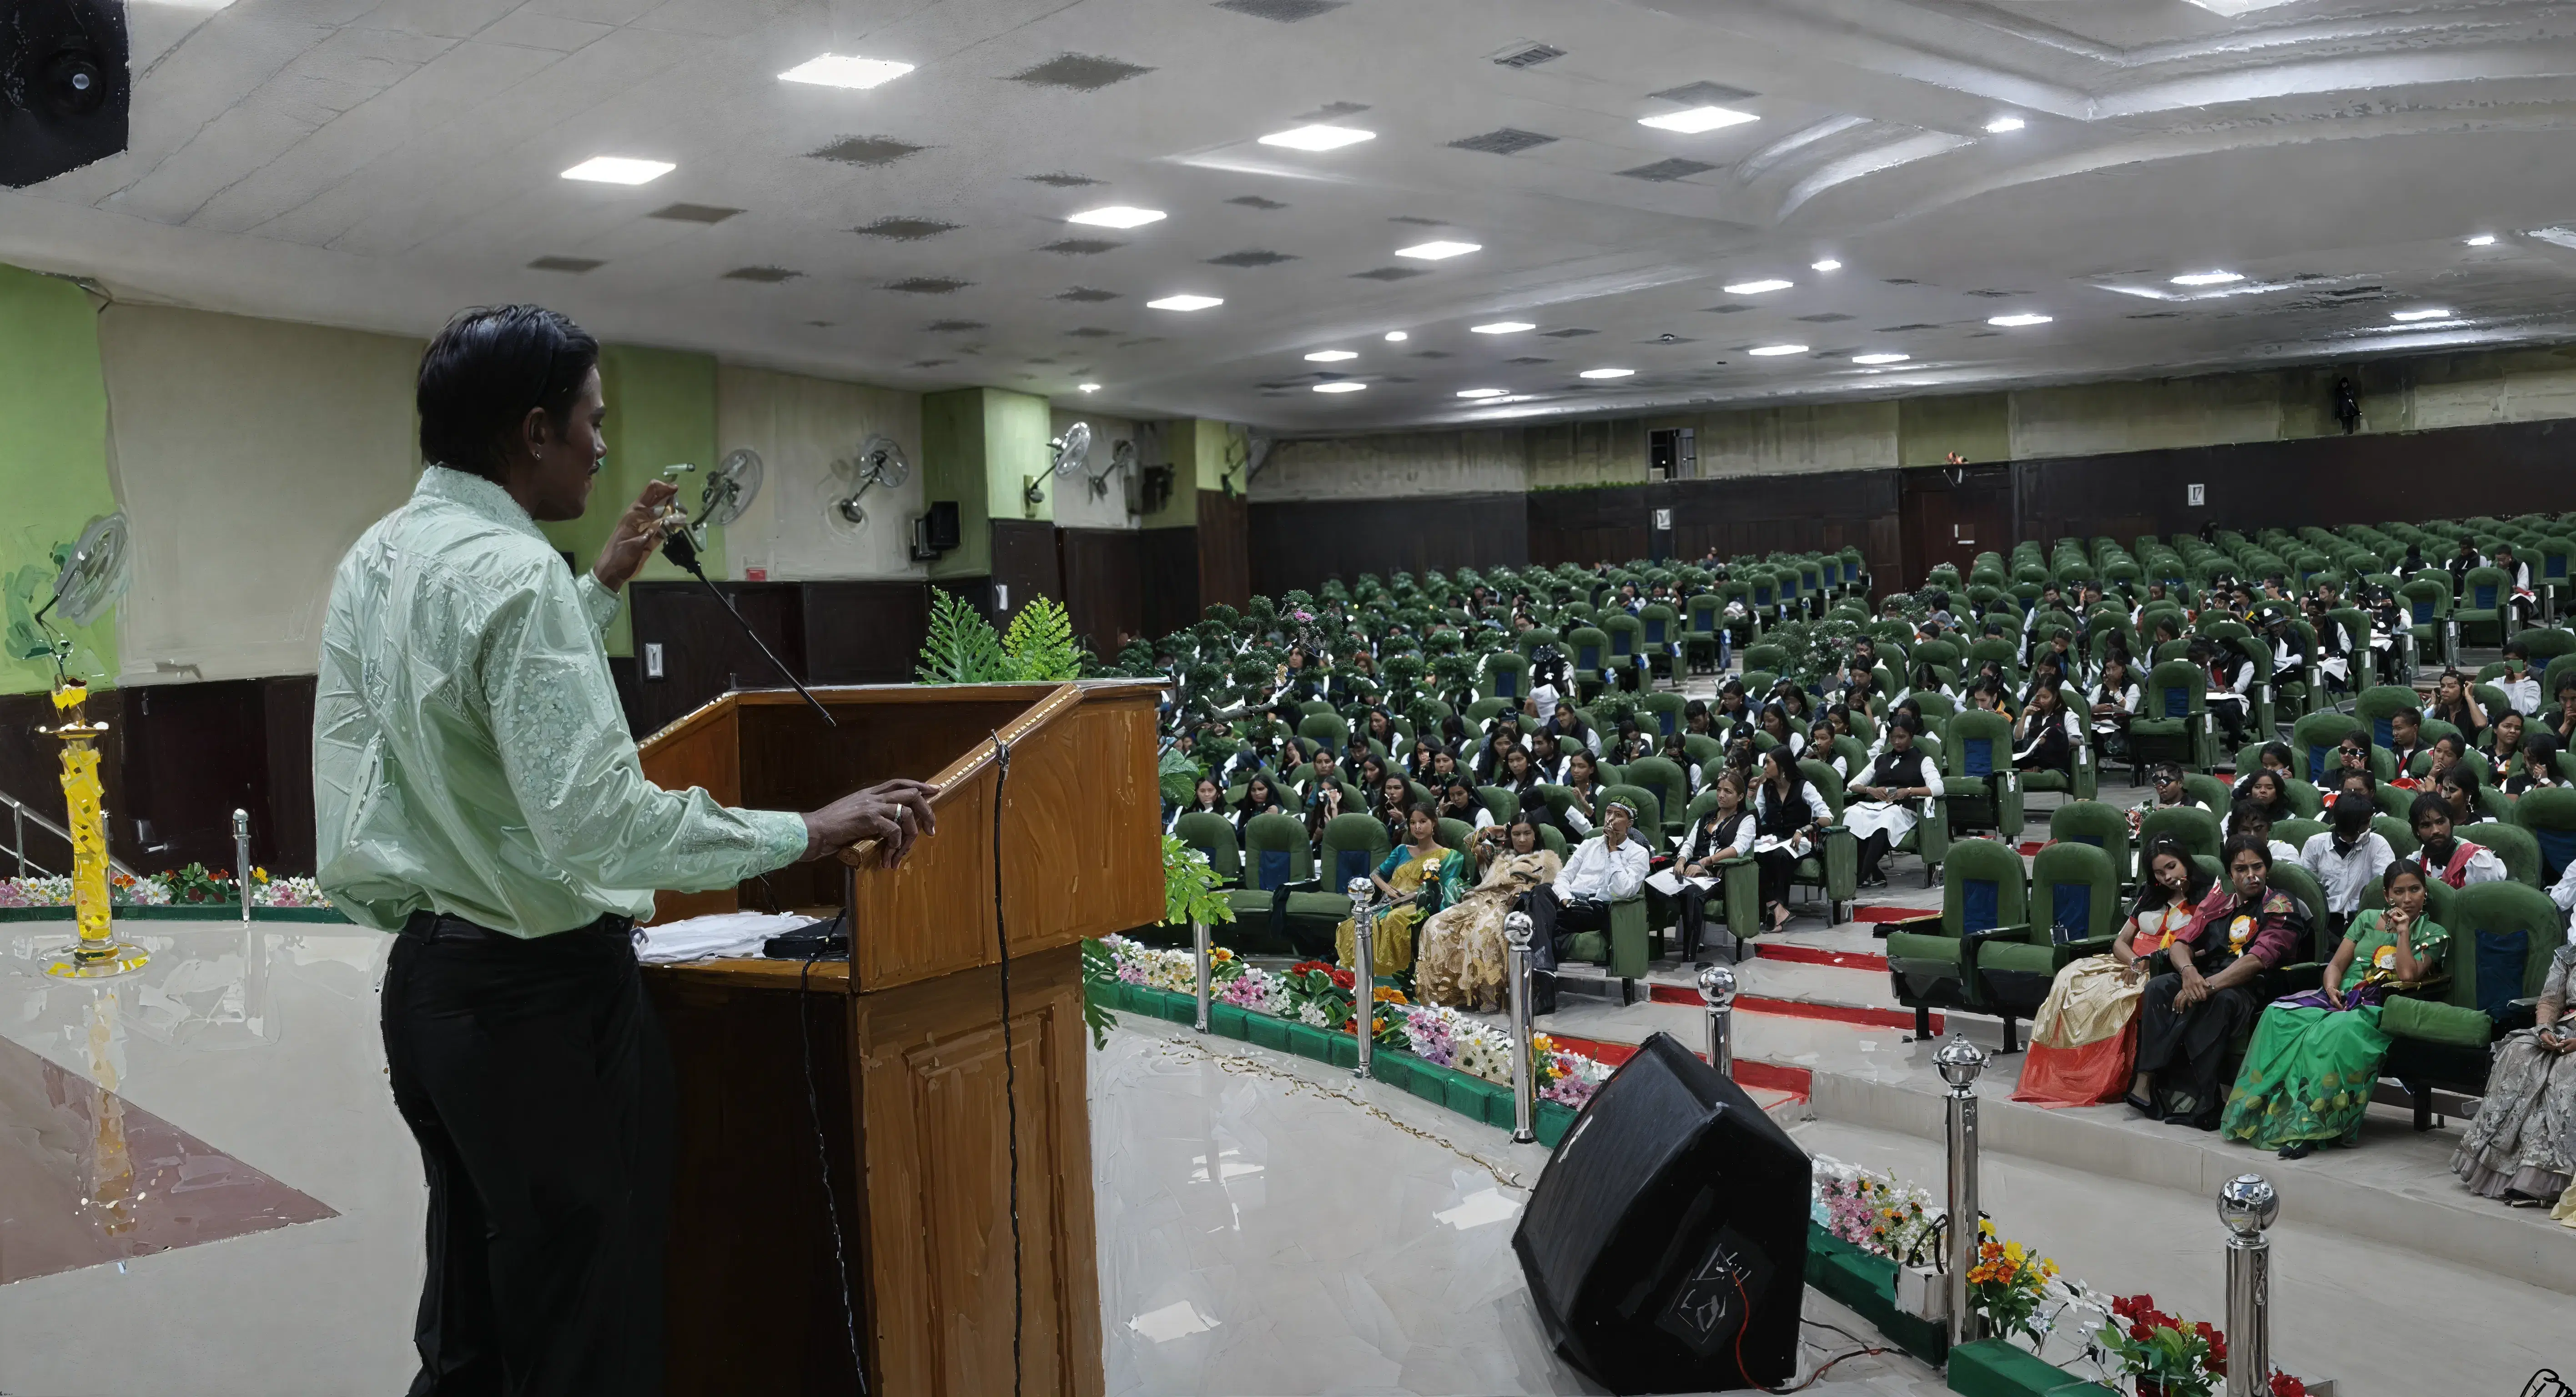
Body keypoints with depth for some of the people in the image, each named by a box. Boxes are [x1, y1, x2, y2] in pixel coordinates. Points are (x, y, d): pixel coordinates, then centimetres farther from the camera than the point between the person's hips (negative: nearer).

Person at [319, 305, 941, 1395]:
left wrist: (604, 585, 27)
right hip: (542, 998, -10)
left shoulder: (378, 556, 8)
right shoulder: (513, 571, -21)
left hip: (429, 979, 10)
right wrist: (811, 833, -24)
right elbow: (600, 825, -29)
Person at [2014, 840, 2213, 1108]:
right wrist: (2136, 962, -7)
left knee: (2105, 994, -33)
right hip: (2130, 965, 6)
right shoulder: (2150, 899, 23)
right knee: (2072, 976, -21)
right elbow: (2120, 942, 17)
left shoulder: (2206, 899, 3)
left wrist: (2150, 961, -18)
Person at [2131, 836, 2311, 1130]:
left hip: (2250, 988, -5)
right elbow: (2181, 943, 12)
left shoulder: (2281, 907, 2)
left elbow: (2258, 960, -14)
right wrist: (2189, 971, -14)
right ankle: (2146, 1083, -31)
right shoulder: (2219, 902, 20)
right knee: (2158, 988, -23)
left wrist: (2209, 985, -25)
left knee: (2218, 1000, -38)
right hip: (2206, 979, 5)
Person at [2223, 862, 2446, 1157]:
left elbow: (2408, 974, -9)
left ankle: (2311, 1125, -39)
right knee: (2279, 1015, -27)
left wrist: (2403, 930, -3)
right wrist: (2331, 988, -6)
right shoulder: (2368, 919, 21)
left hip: (2376, 1007, -4)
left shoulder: (2433, 934, 10)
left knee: (2337, 1031, -40)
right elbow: (2337, 963, 14)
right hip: (2341, 996, 4)